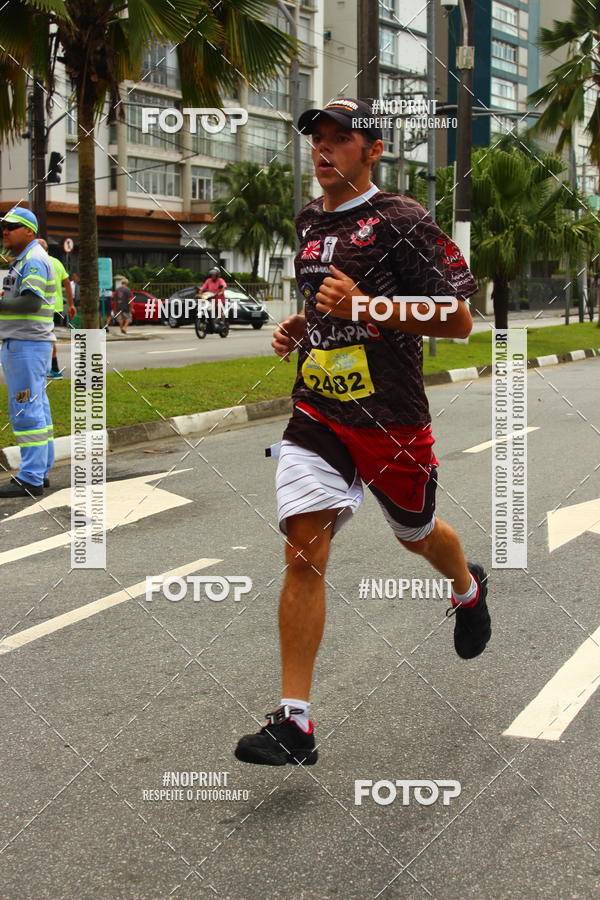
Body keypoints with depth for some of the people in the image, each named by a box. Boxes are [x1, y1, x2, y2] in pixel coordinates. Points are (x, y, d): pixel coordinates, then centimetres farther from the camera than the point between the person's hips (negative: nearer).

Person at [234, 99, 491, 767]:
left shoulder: (402, 221, -10)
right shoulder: (306, 221, 11)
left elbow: (458, 319, -13)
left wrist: (365, 304, -22)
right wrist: (298, 327, 9)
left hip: (393, 419, -4)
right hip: (317, 413, 4)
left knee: (415, 535, 18)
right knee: (304, 551, -11)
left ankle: (468, 588, 56)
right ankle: (294, 721, -9)